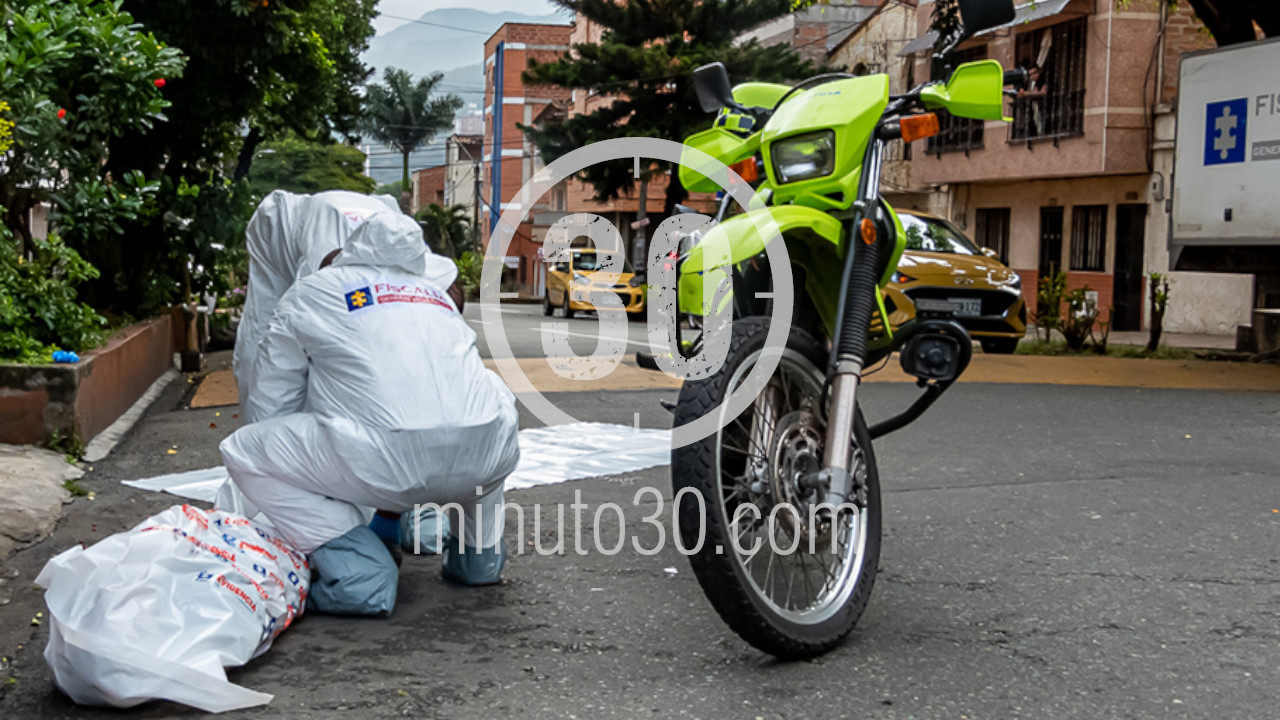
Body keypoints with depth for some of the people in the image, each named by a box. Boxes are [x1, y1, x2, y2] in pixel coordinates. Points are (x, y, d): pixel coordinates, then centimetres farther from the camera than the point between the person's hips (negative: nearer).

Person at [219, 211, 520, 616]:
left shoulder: (308, 296, 20)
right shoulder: (436, 293, 33)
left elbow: (271, 408, 23)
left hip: (393, 460, -5)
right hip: (487, 460, 6)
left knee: (244, 454, 13)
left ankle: (360, 574, 1)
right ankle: (480, 552, 28)